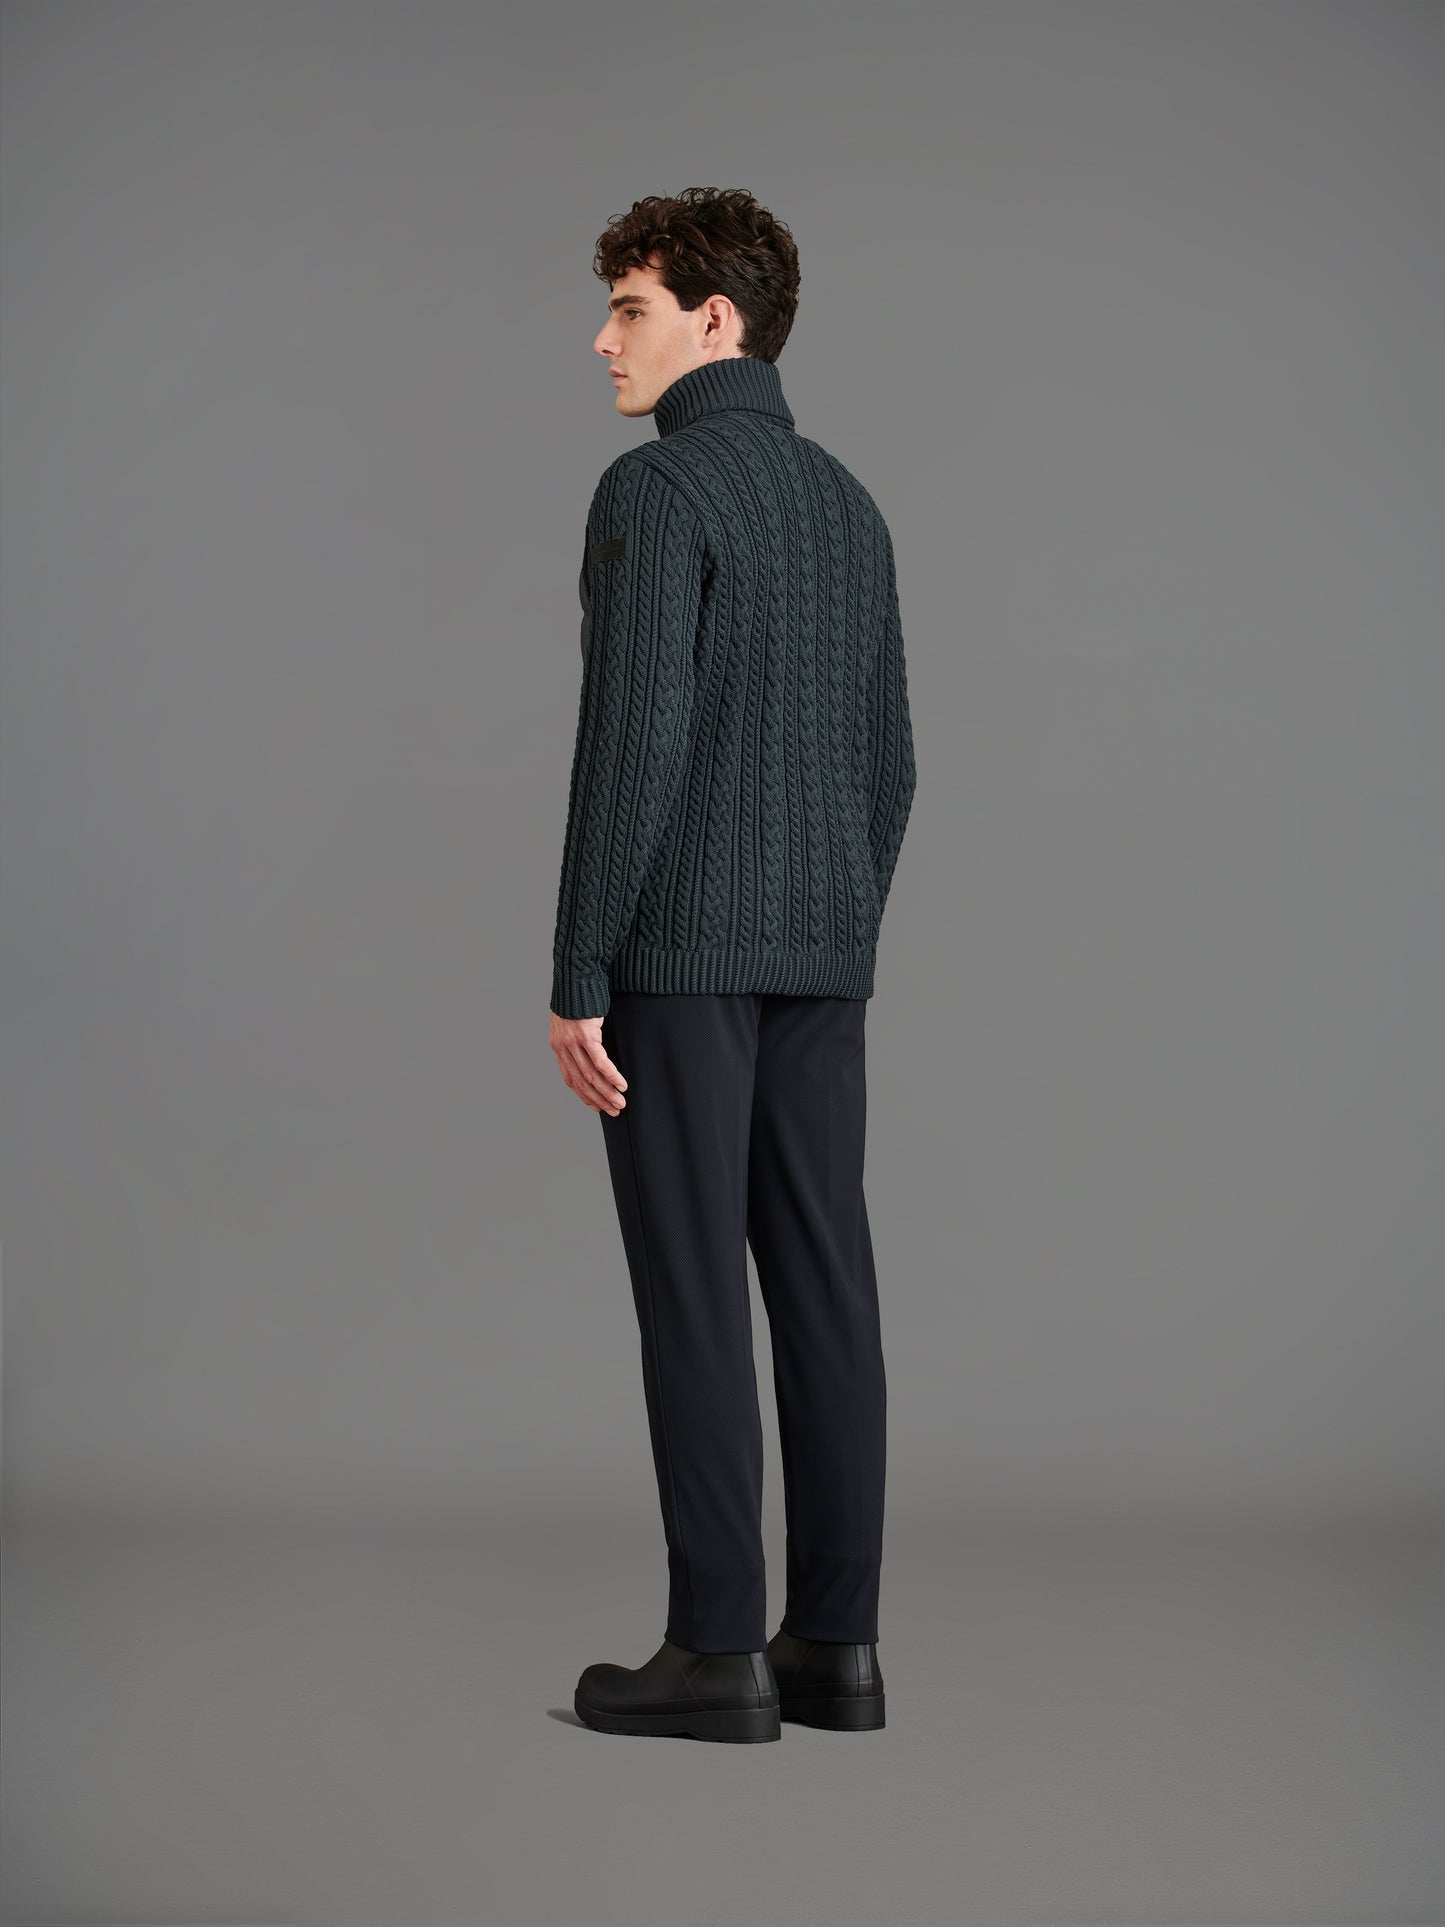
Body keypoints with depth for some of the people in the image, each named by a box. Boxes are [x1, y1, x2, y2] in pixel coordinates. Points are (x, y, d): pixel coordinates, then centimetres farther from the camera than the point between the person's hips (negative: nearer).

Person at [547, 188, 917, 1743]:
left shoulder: (657, 490, -11)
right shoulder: (847, 504, 15)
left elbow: (631, 746, -18)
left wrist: (576, 979, -14)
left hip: (680, 954, -7)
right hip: (820, 962, 8)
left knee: (691, 1289, -3)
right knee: (820, 1280, 7)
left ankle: (718, 1648, 1)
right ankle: (834, 1640, 10)